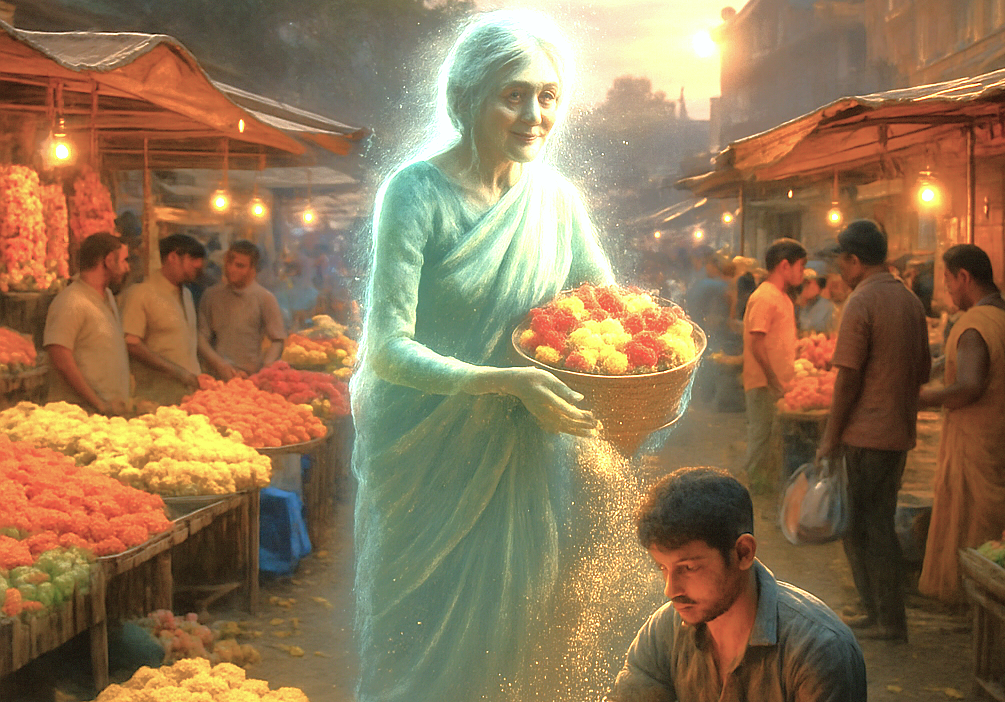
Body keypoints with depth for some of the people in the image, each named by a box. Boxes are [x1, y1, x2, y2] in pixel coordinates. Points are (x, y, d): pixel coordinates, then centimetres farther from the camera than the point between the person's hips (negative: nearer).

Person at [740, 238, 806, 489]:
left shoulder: (783, 298, 17)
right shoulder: (763, 298, -15)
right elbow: (757, 345, -20)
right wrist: (775, 381, -20)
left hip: (781, 384, 9)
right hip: (764, 384, -9)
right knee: (761, 439, -4)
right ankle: (752, 486, 4)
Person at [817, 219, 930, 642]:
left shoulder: (861, 302, -13)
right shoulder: (911, 301, 11)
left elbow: (848, 378, -15)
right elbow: (923, 373, 14)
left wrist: (831, 437, -10)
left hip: (866, 434, -8)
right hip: (899, 432, 8)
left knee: (864, 527, 1)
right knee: (878, 522, 15)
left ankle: (889, 621, 4)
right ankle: (881, 612, 20)